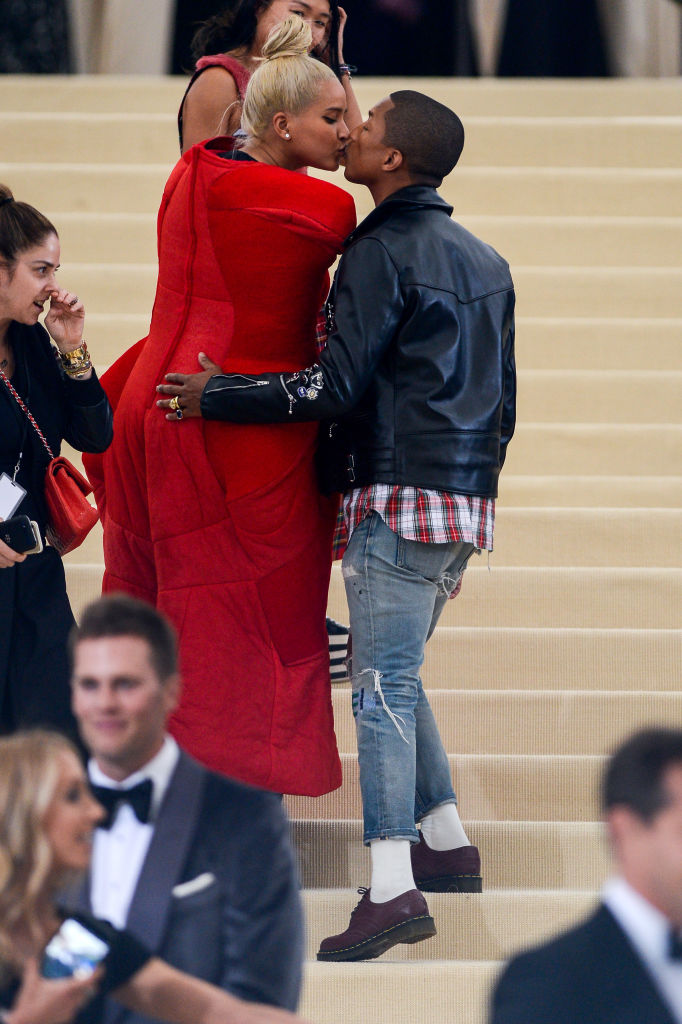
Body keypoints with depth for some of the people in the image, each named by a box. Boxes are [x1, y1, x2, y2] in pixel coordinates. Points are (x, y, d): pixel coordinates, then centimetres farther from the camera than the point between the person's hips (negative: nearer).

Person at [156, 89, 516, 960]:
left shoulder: (380, 253, -10)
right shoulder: (485, 263, 17)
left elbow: (335, 387, -16)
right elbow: (502, 398, 20)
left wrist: (215, 396, -8)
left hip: (398, 498, -9)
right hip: (465, 502, 9)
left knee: (382, 686, -10)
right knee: (394, 676, 20)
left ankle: (392, 889, -16)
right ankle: (446, 843, 21)